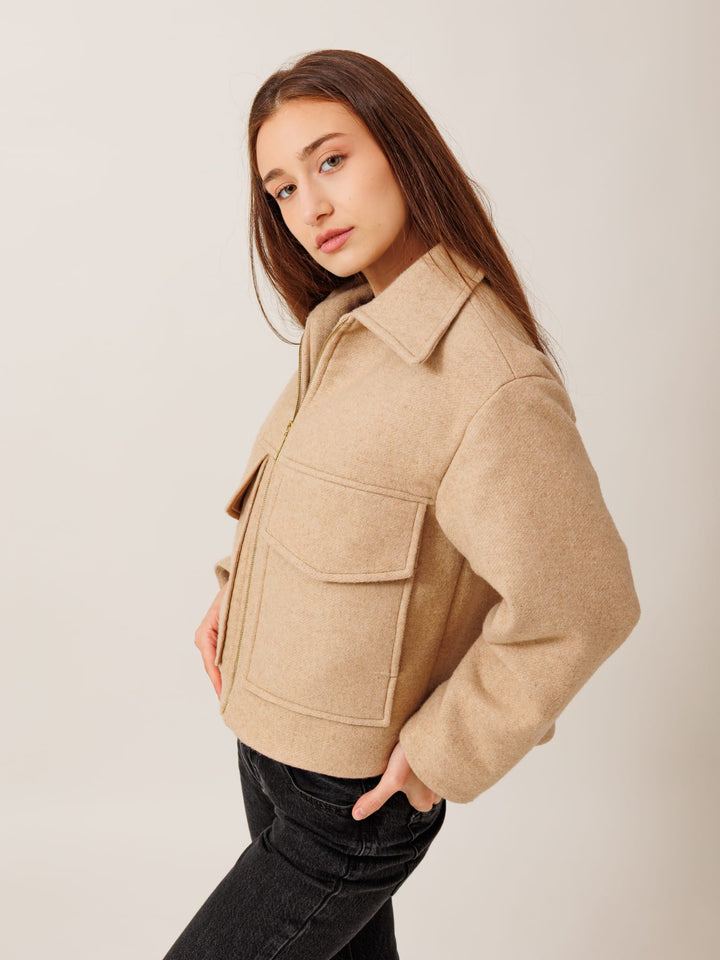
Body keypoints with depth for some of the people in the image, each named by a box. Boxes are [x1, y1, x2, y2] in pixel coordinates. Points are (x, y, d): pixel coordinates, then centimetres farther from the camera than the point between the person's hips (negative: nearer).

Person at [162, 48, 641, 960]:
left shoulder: (496, 385, -28)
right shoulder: (341, 328, 0)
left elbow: (580, 606, -24)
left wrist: (439, 754, -16)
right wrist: (233, 593, 3)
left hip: (354, 805, -8)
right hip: (268, 746, 8)